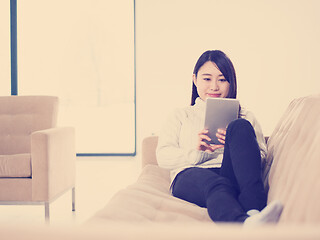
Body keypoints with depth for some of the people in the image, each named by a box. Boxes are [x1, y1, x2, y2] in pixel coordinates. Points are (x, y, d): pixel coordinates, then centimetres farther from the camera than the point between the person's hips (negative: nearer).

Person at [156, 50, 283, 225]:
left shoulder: (245, 117, 30)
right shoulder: (180, 117, 29)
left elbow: (262, 157, 16)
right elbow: (163, 157, 13)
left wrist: (238, 147, -7)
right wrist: (196, 153, -7)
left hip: (233, 176, 2)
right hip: (190, 176, -1)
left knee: (240, 127, -27)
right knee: (216, 185, -40)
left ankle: (254, 209, -47)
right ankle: (245, 223, -75)